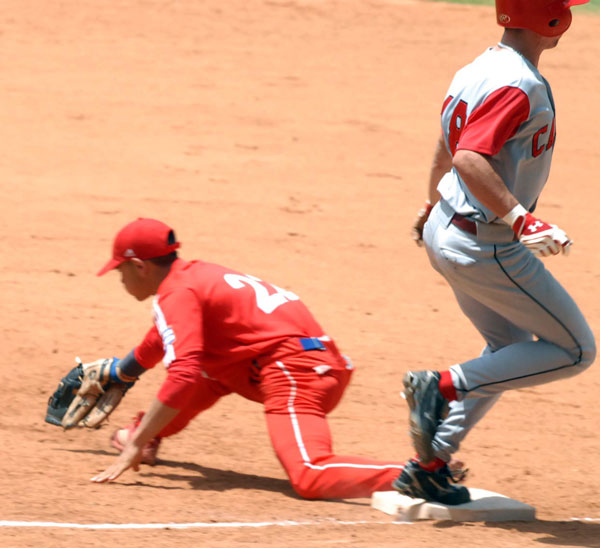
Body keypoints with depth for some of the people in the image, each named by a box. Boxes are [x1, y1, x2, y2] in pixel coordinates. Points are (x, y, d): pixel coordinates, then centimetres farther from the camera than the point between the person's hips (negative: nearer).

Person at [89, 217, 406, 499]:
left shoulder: (177, 295, -6)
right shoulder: (196, 275, 23)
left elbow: (183, 377, -20)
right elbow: (165, 337, 45)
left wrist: (135, 448, -19)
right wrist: (119, 372, 60)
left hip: (293, 368, -10)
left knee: (310, 478, -29)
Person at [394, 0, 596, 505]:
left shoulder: (482, 68, 7)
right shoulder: (518, 85, -22)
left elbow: (446, 150, 21)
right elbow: (469, 158, -33)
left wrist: (432, 205, 38)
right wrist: (524, 221, -35)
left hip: (445, 232, 10)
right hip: (485, 248, -10)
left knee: (512, 349, 23)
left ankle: (429, 465, 20)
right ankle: (444, 387, -6)